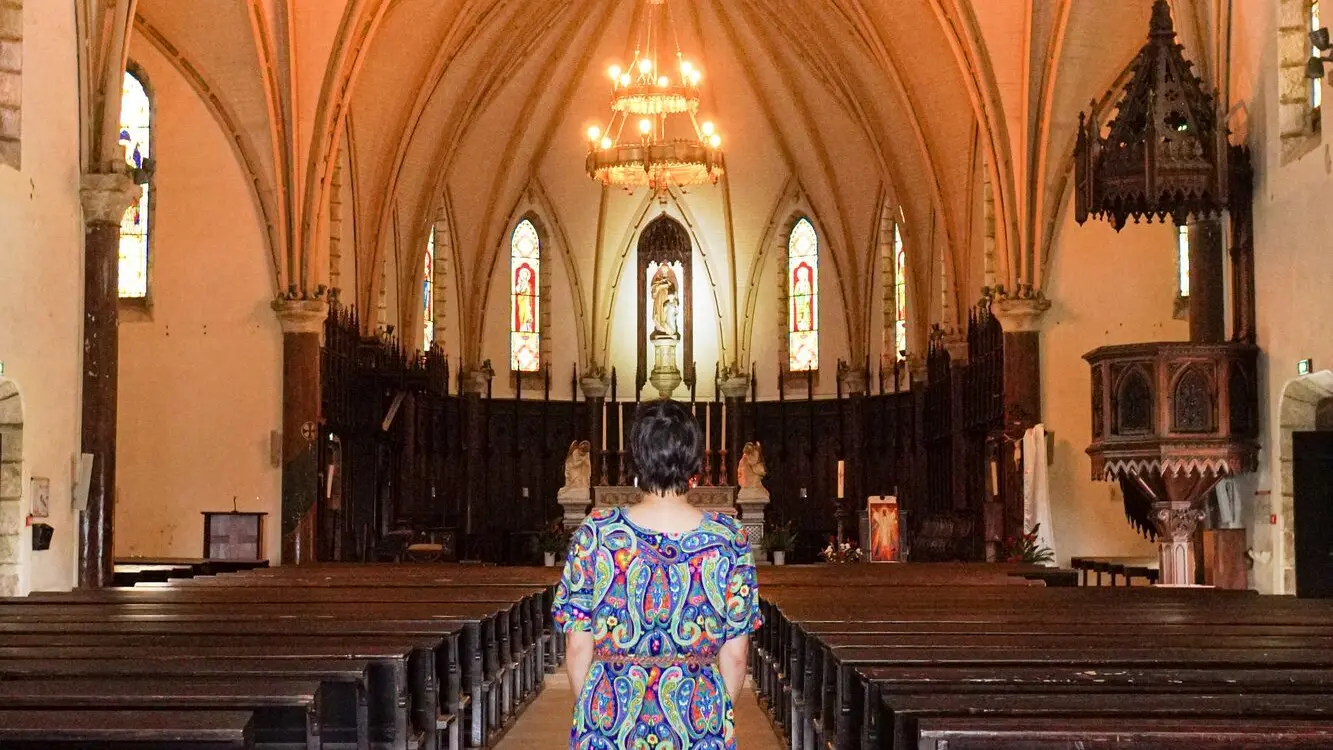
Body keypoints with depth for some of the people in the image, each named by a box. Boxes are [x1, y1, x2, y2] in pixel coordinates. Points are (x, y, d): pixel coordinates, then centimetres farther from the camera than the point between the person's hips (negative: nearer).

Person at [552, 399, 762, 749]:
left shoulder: (596, 533, -8)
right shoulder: (728, 539, -6)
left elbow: (577, 646, -4)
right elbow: (735, 654, -3)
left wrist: (588, 708, 11)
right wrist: (721, 714, 13)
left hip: (611, 713, 0)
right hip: (698, 715, 1)